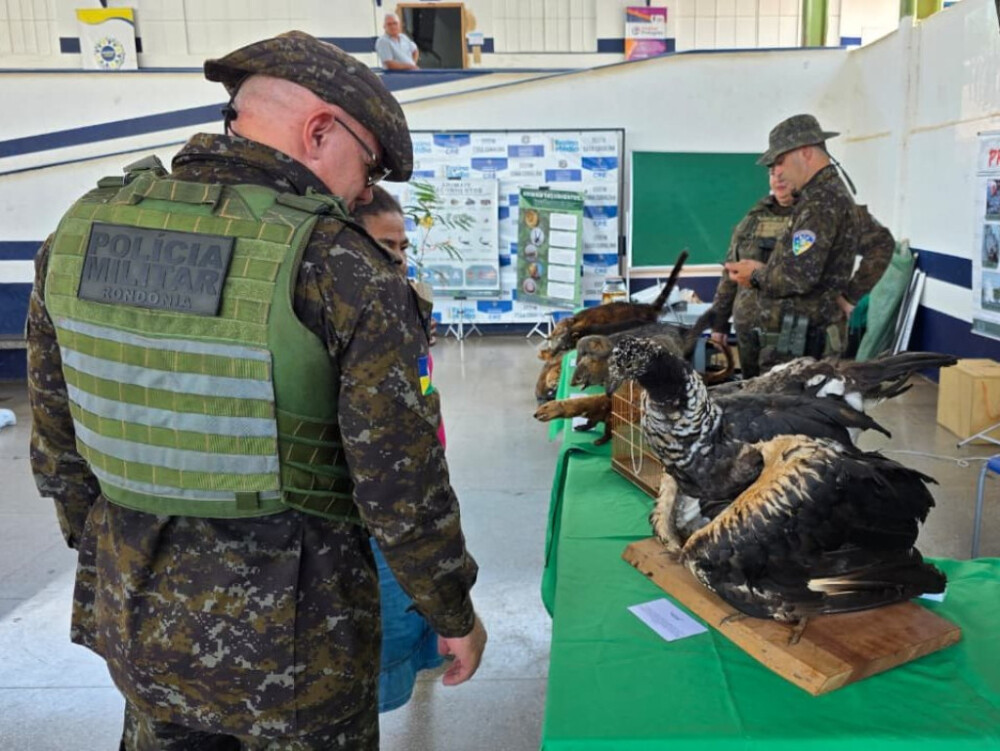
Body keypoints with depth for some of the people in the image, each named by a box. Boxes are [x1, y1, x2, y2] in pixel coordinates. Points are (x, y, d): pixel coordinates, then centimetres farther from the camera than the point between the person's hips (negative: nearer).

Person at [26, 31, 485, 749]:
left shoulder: (84, 227, -4)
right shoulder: (341, 267, -21)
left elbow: (58, 443, 4)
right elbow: (401, 485, -18)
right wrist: (456, 615, -2)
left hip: (134, 616, 5)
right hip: (291, 635, -4)